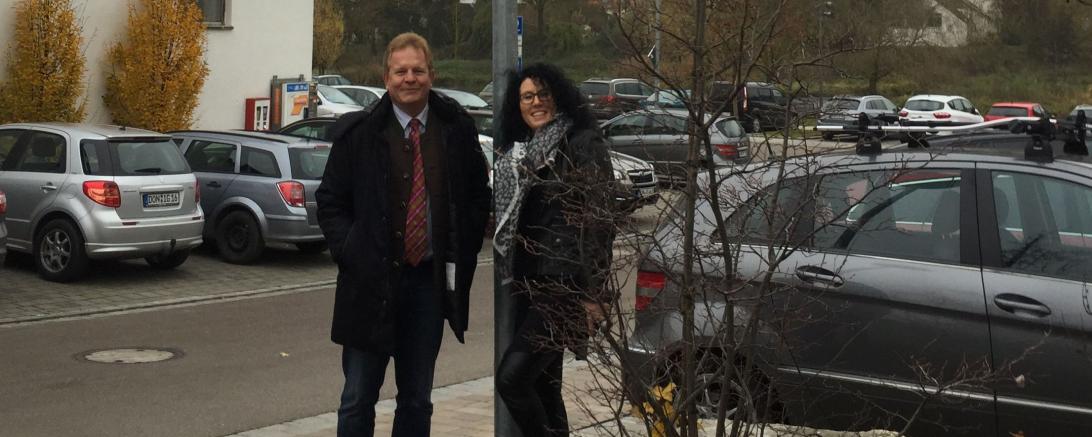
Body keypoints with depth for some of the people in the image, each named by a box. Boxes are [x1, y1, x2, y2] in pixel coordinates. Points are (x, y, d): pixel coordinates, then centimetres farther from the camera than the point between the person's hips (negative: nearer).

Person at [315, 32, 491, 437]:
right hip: (370, 282, -2)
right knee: (358, 399, 4)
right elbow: (329, 201, 3)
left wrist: (461, 257, 1)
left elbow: (478, 198, 10)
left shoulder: (457, 129, 2)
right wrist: (350, 254, -8)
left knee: (417, 399, 12)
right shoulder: (358, 131, -3)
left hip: (430, 281, 2)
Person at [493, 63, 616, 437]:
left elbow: (599, 219, -13)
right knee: (543, 385, 10)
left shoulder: (583, 143, -6)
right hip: (529, 282, 8)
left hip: (565, 283, -8)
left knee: (511, 377, -18)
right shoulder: (520, 153, 15)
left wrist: (594, 292, -18)